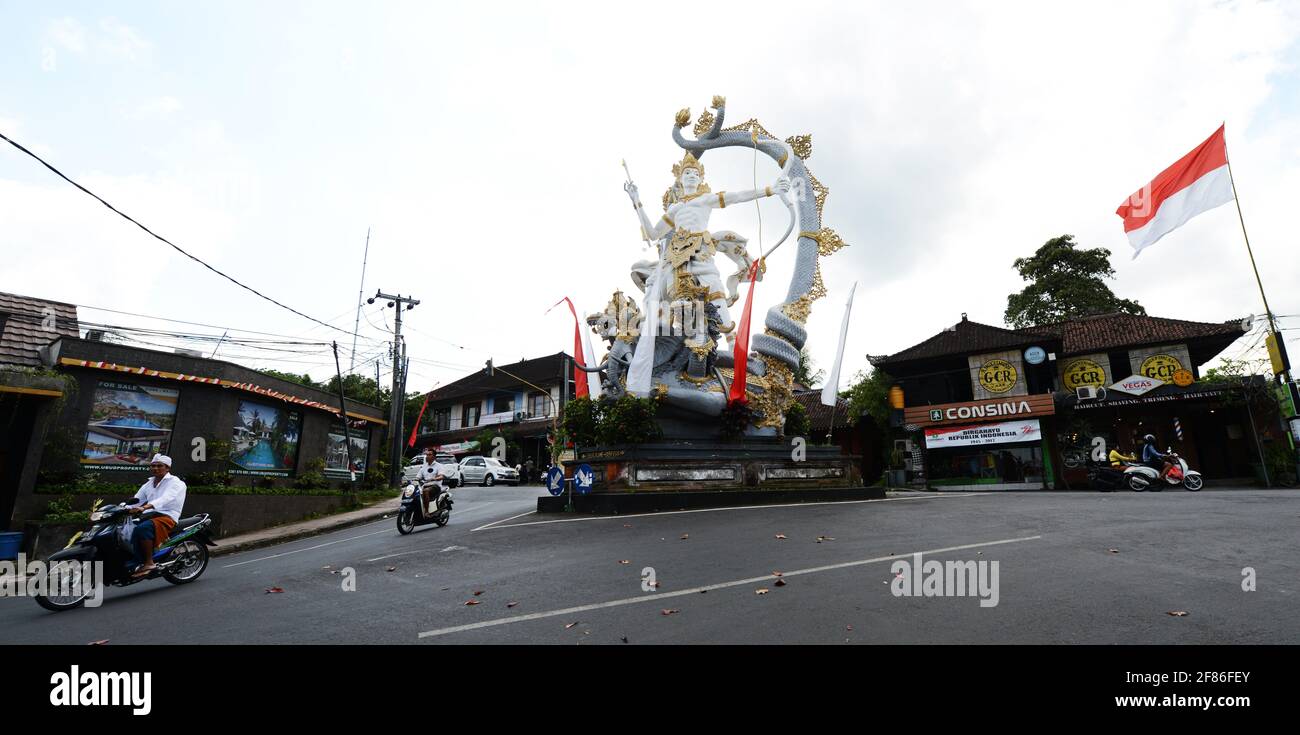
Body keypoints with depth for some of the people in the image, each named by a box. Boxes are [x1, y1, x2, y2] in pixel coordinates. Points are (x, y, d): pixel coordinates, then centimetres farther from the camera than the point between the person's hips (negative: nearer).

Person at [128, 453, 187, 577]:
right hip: (149, 516, 8)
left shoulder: (175, 482, -3)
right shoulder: (148, 484, 23)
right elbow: (136, 500, 14)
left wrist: (144, 507, -36)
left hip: (166, 517, -8)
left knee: (141, 529, -31)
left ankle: (149, 563, -25)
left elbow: (165, 499, -21)